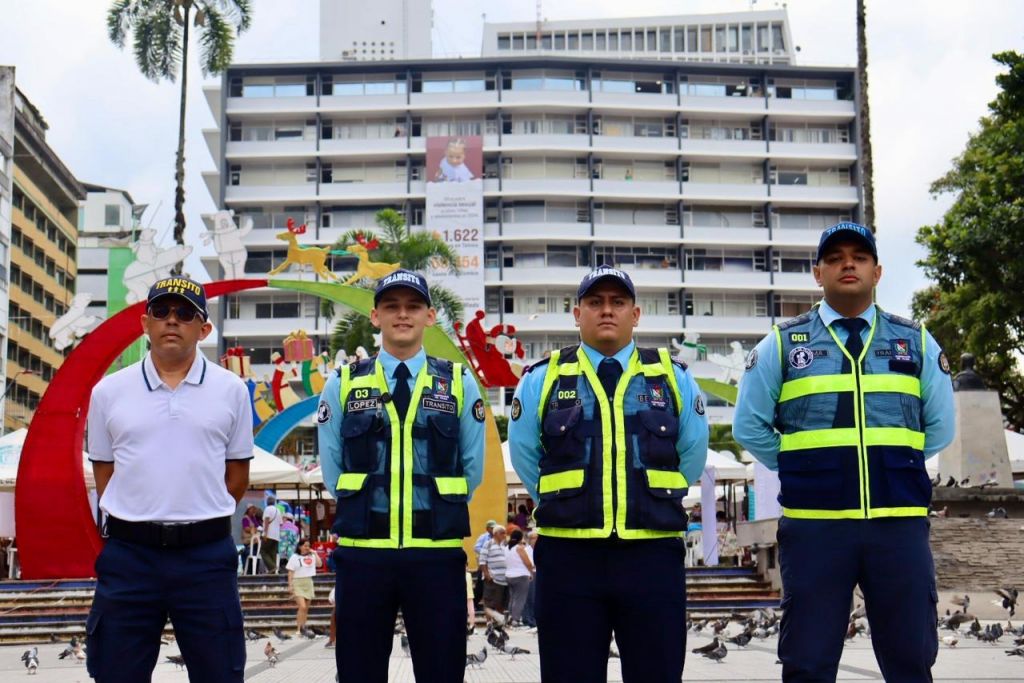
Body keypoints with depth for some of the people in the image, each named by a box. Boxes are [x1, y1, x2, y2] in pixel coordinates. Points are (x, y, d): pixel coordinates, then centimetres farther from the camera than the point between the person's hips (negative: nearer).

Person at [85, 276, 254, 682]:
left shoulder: (230, 390, 3)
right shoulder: (109, 391, 5)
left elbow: (237, 477, 9)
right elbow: (104, 475, 11)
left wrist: (198, 522, 5)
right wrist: (139, 524, 6)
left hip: (207, 555, 0)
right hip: (128, 555, 1)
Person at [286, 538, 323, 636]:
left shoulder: (311, 556, 9)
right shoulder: (294, 557, -2)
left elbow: (320, 564, -2)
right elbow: (290, 572, -3)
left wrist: (315, 553, -1)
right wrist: (290, 585, -9)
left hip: (308, 583, 4)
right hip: (298, 583, -4)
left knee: (306, 609, 6)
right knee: (302, 607, -17)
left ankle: (303, 628, 14)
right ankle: (298, 629, -13)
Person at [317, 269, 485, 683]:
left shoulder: (460, 385, 5)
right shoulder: (342, 385, 6)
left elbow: (472, 467, 10)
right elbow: (332, 467, 11)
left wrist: (437, 515, 10)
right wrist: (369, 513, 10)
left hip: (438, 555, 0)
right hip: (362, 554, 1)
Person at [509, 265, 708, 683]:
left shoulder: (673, 377, 9)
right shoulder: (542, 380, 7)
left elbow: (692, 453, 16)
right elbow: (525, 456, 13)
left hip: (653, 555, 1)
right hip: (568, 556, 0)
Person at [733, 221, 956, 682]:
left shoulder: (917, 342, 10)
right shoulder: (783, 343, 6)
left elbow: (940, 427, 16)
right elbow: (750, 425, 8)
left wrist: (892, 467, 11)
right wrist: (801, 472, 6)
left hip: (900, 523, 2)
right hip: (814, 524, -1)